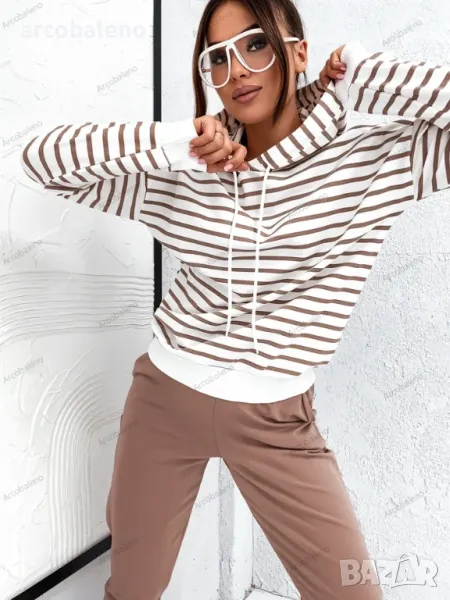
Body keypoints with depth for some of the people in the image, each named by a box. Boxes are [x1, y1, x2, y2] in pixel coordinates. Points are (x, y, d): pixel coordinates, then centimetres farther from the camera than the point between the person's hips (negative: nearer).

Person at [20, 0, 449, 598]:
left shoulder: (373, 161, -11)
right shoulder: (182, 176, -6)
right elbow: (42, 158, -9)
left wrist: (358, 76, -16)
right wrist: (173, 142, -20)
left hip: (275, 419, -1)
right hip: (165, 398, 2)